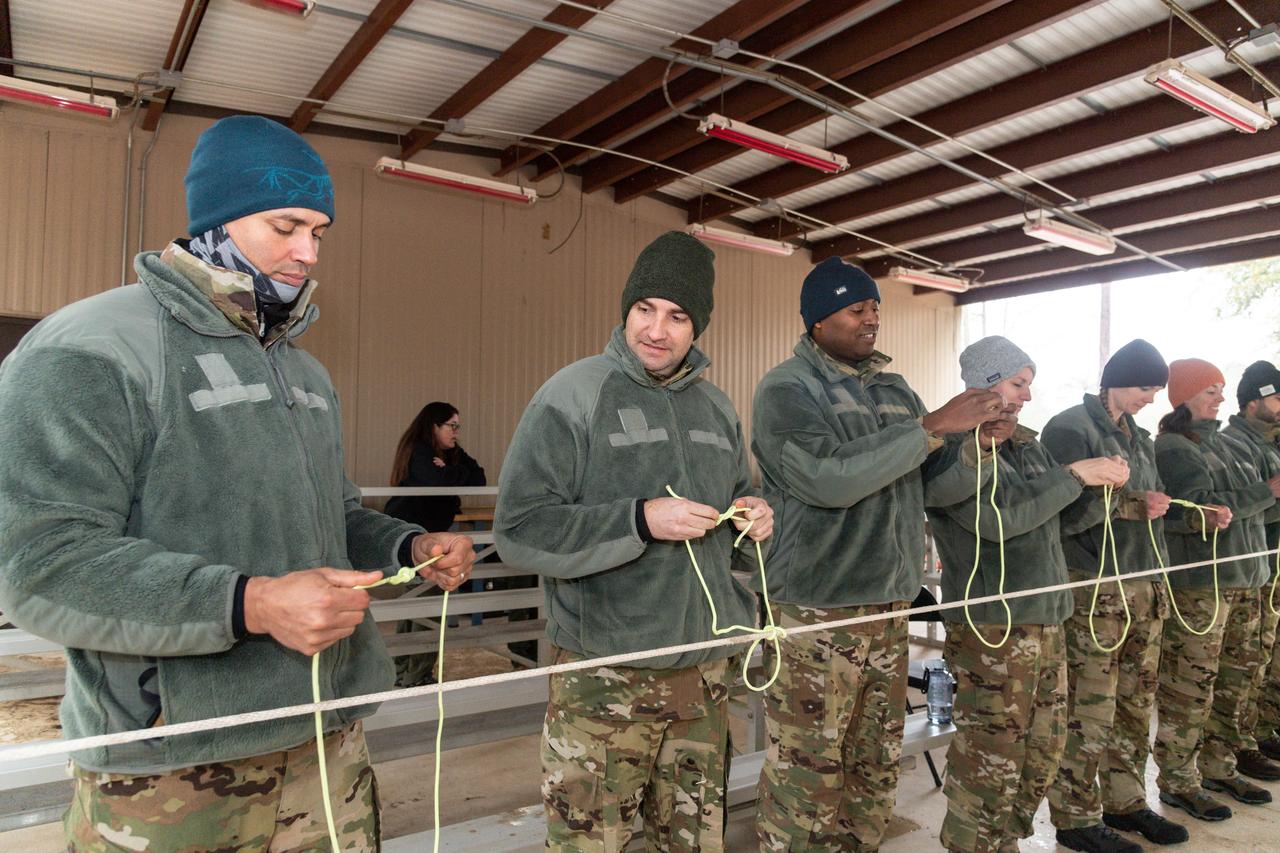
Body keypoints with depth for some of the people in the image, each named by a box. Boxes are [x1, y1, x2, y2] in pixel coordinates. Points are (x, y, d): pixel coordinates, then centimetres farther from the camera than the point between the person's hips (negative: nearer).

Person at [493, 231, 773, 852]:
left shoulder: (716, 408, 11)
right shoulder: (571, 397, -8)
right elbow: (519, 532, -14)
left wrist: (754, 521, 0)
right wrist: (639, 521, -23)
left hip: (705, 671, 6)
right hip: (604, 679, -5)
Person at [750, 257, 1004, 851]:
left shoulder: (894, 390, 13)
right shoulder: (787, 390, -8)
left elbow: (939, 486, 12)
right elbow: (829, 477, -24)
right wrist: (933, 427, -19)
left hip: (890, 608, 7)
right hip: (815, 616, -6)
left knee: (876, 771, 17)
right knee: (806, 780, 1)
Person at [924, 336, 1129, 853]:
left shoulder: (1028, 446, 13)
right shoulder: (953, 452, -11)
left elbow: (1067, 519, 17)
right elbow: (997, 518, -24)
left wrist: (1103, 487, -2)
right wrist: (1074, 475, -18)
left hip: (1047, 622, 8)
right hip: (991, 629, -8)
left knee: (1042, 755, 17)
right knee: (990, 764, -3)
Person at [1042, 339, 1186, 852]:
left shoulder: (1138, 436, 18)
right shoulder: (1070, 429, -8)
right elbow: (1061, 507, -17)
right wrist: (1130, 504, -21)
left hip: (1144, 587, 8)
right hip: (1092, 591, -8)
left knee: (1136, 704, 14)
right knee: (1088, 712, -3)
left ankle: (1125, 801, 29)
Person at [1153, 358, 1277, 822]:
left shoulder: (1215, 442, 18)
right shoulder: (1173, 448, -9)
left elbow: (1240, 500, 21)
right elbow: (1210, 504, -18)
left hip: (1243, 578, 9)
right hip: (1199, 582, -9)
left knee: (1236, 678, 15)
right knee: (1191, 683, -5)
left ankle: (1218, 766, 29)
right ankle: (1177, 781, 6)